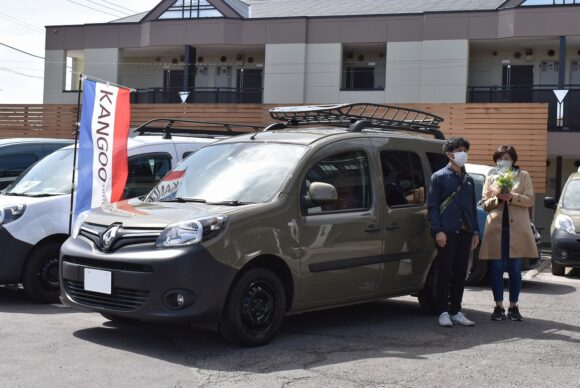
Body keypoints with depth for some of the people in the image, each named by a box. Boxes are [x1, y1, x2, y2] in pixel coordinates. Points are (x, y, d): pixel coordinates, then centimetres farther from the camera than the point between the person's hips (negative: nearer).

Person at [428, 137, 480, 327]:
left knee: (460, 274, 8)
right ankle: (443, 312, 4)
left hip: (465, 233, 6)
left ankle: (456, 311, 15)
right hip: (447, 232, -5)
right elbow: (433, 206, -5)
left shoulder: (468, 180, 18)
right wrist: (438, 230, -14)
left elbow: (473, 207, 21)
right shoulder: (439, 177, 1)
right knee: (445, 273, -2)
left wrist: (475, 231, 12)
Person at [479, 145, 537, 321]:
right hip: (496, 228, 1)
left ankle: (513, 306, 11)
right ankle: (499, 307, 8)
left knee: (515, 269, 3)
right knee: (496, 269, 0)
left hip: (517, 229, -1)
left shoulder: (523, 176, 10)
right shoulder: (491, 178, 15)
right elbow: (484, 204, 11)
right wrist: (497, 198, -7)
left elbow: (530, 200, 0)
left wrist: (512, 197, -14)